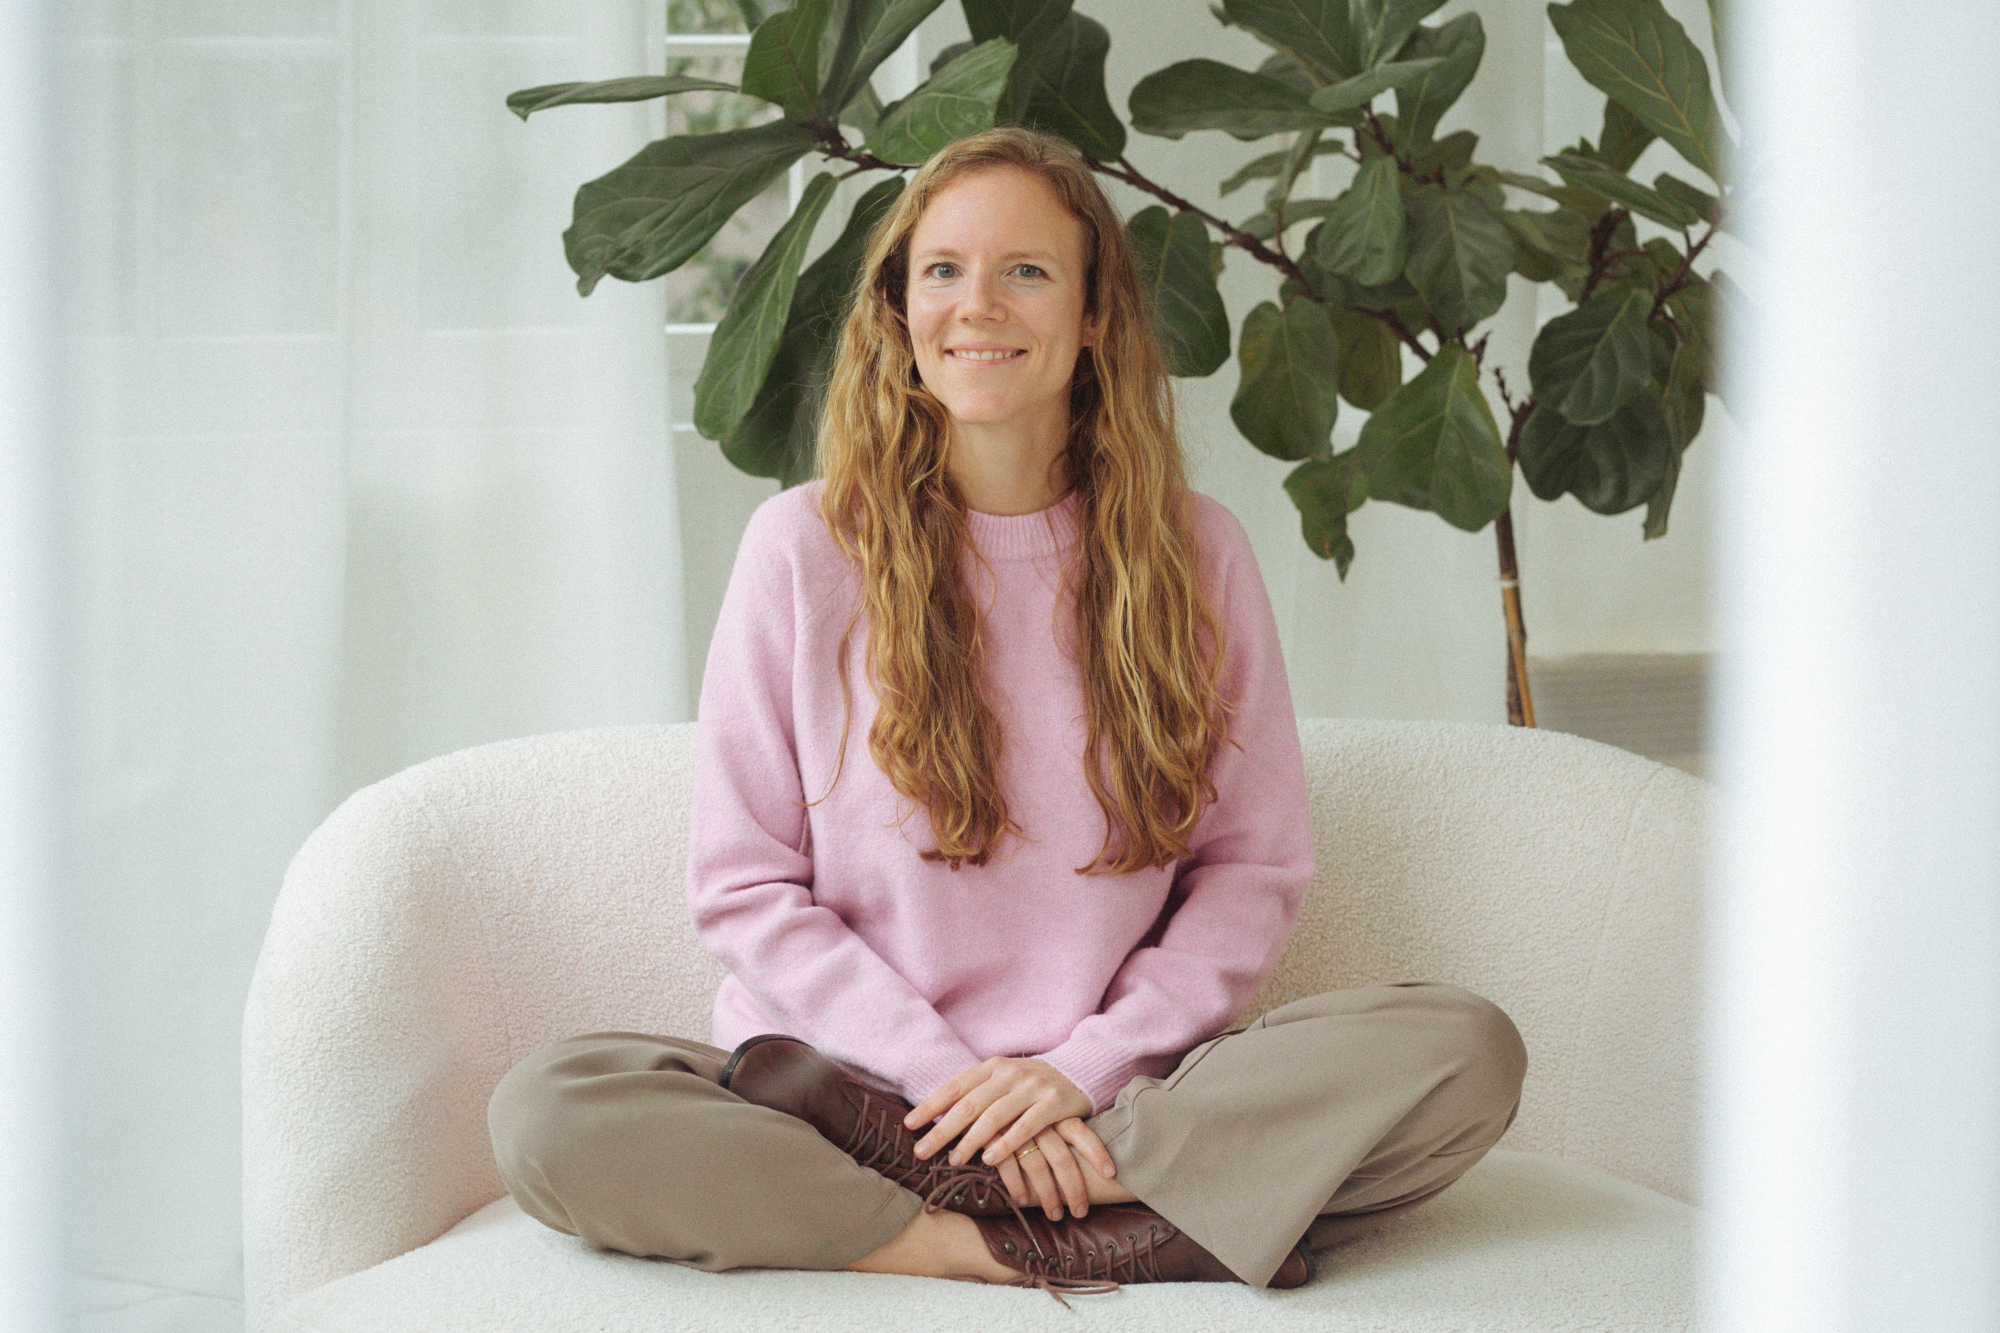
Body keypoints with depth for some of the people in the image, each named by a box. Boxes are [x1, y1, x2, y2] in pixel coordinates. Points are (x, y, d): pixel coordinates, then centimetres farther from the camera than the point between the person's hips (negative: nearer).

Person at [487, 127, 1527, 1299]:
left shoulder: (1195, 555, 5)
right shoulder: (804, 547, 1)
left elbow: (1256, 868, 5)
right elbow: (743, 886, 0)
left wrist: (1087, 1067, -10)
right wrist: (953, 1075, -12)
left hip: (1121, 1096, 1)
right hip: (852, 1067, -1)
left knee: (1466, 1050, -23)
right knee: (551, 1111, -29)